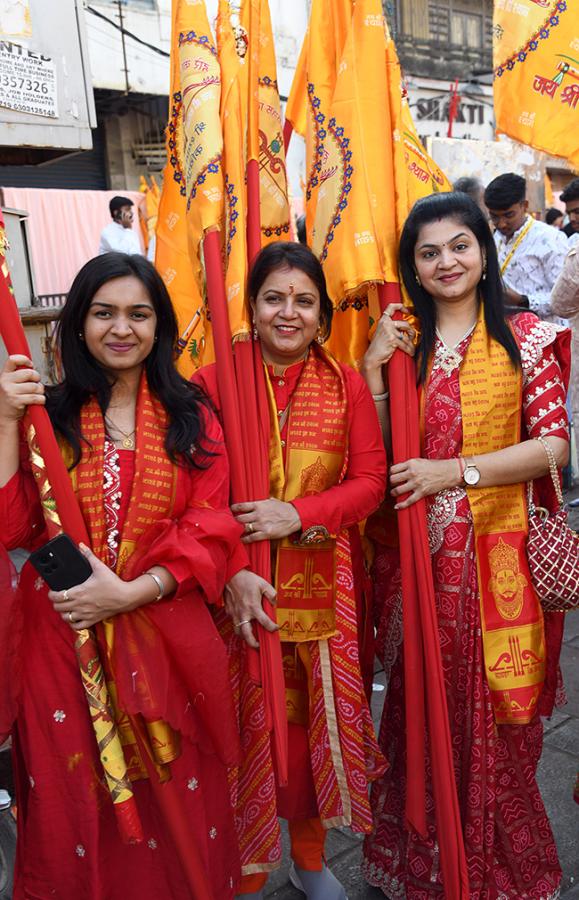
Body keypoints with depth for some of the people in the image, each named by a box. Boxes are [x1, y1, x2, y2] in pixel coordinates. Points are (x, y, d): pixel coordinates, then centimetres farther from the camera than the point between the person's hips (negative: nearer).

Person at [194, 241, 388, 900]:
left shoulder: (347, 384, 4)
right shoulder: (213, 382, -2)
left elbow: (370, 480, -1)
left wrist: (299, 513, -16)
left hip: (323, 584, 2)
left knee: (315, 717, 12)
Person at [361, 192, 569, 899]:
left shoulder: (524, 337, 1)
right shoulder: (398, 342, 7)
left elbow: (554, 444, -7)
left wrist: (456, 471, -16)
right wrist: (373, 369, -11)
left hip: (497, 557, -2)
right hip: (415, 555, 2)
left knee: (495, 719, 9)